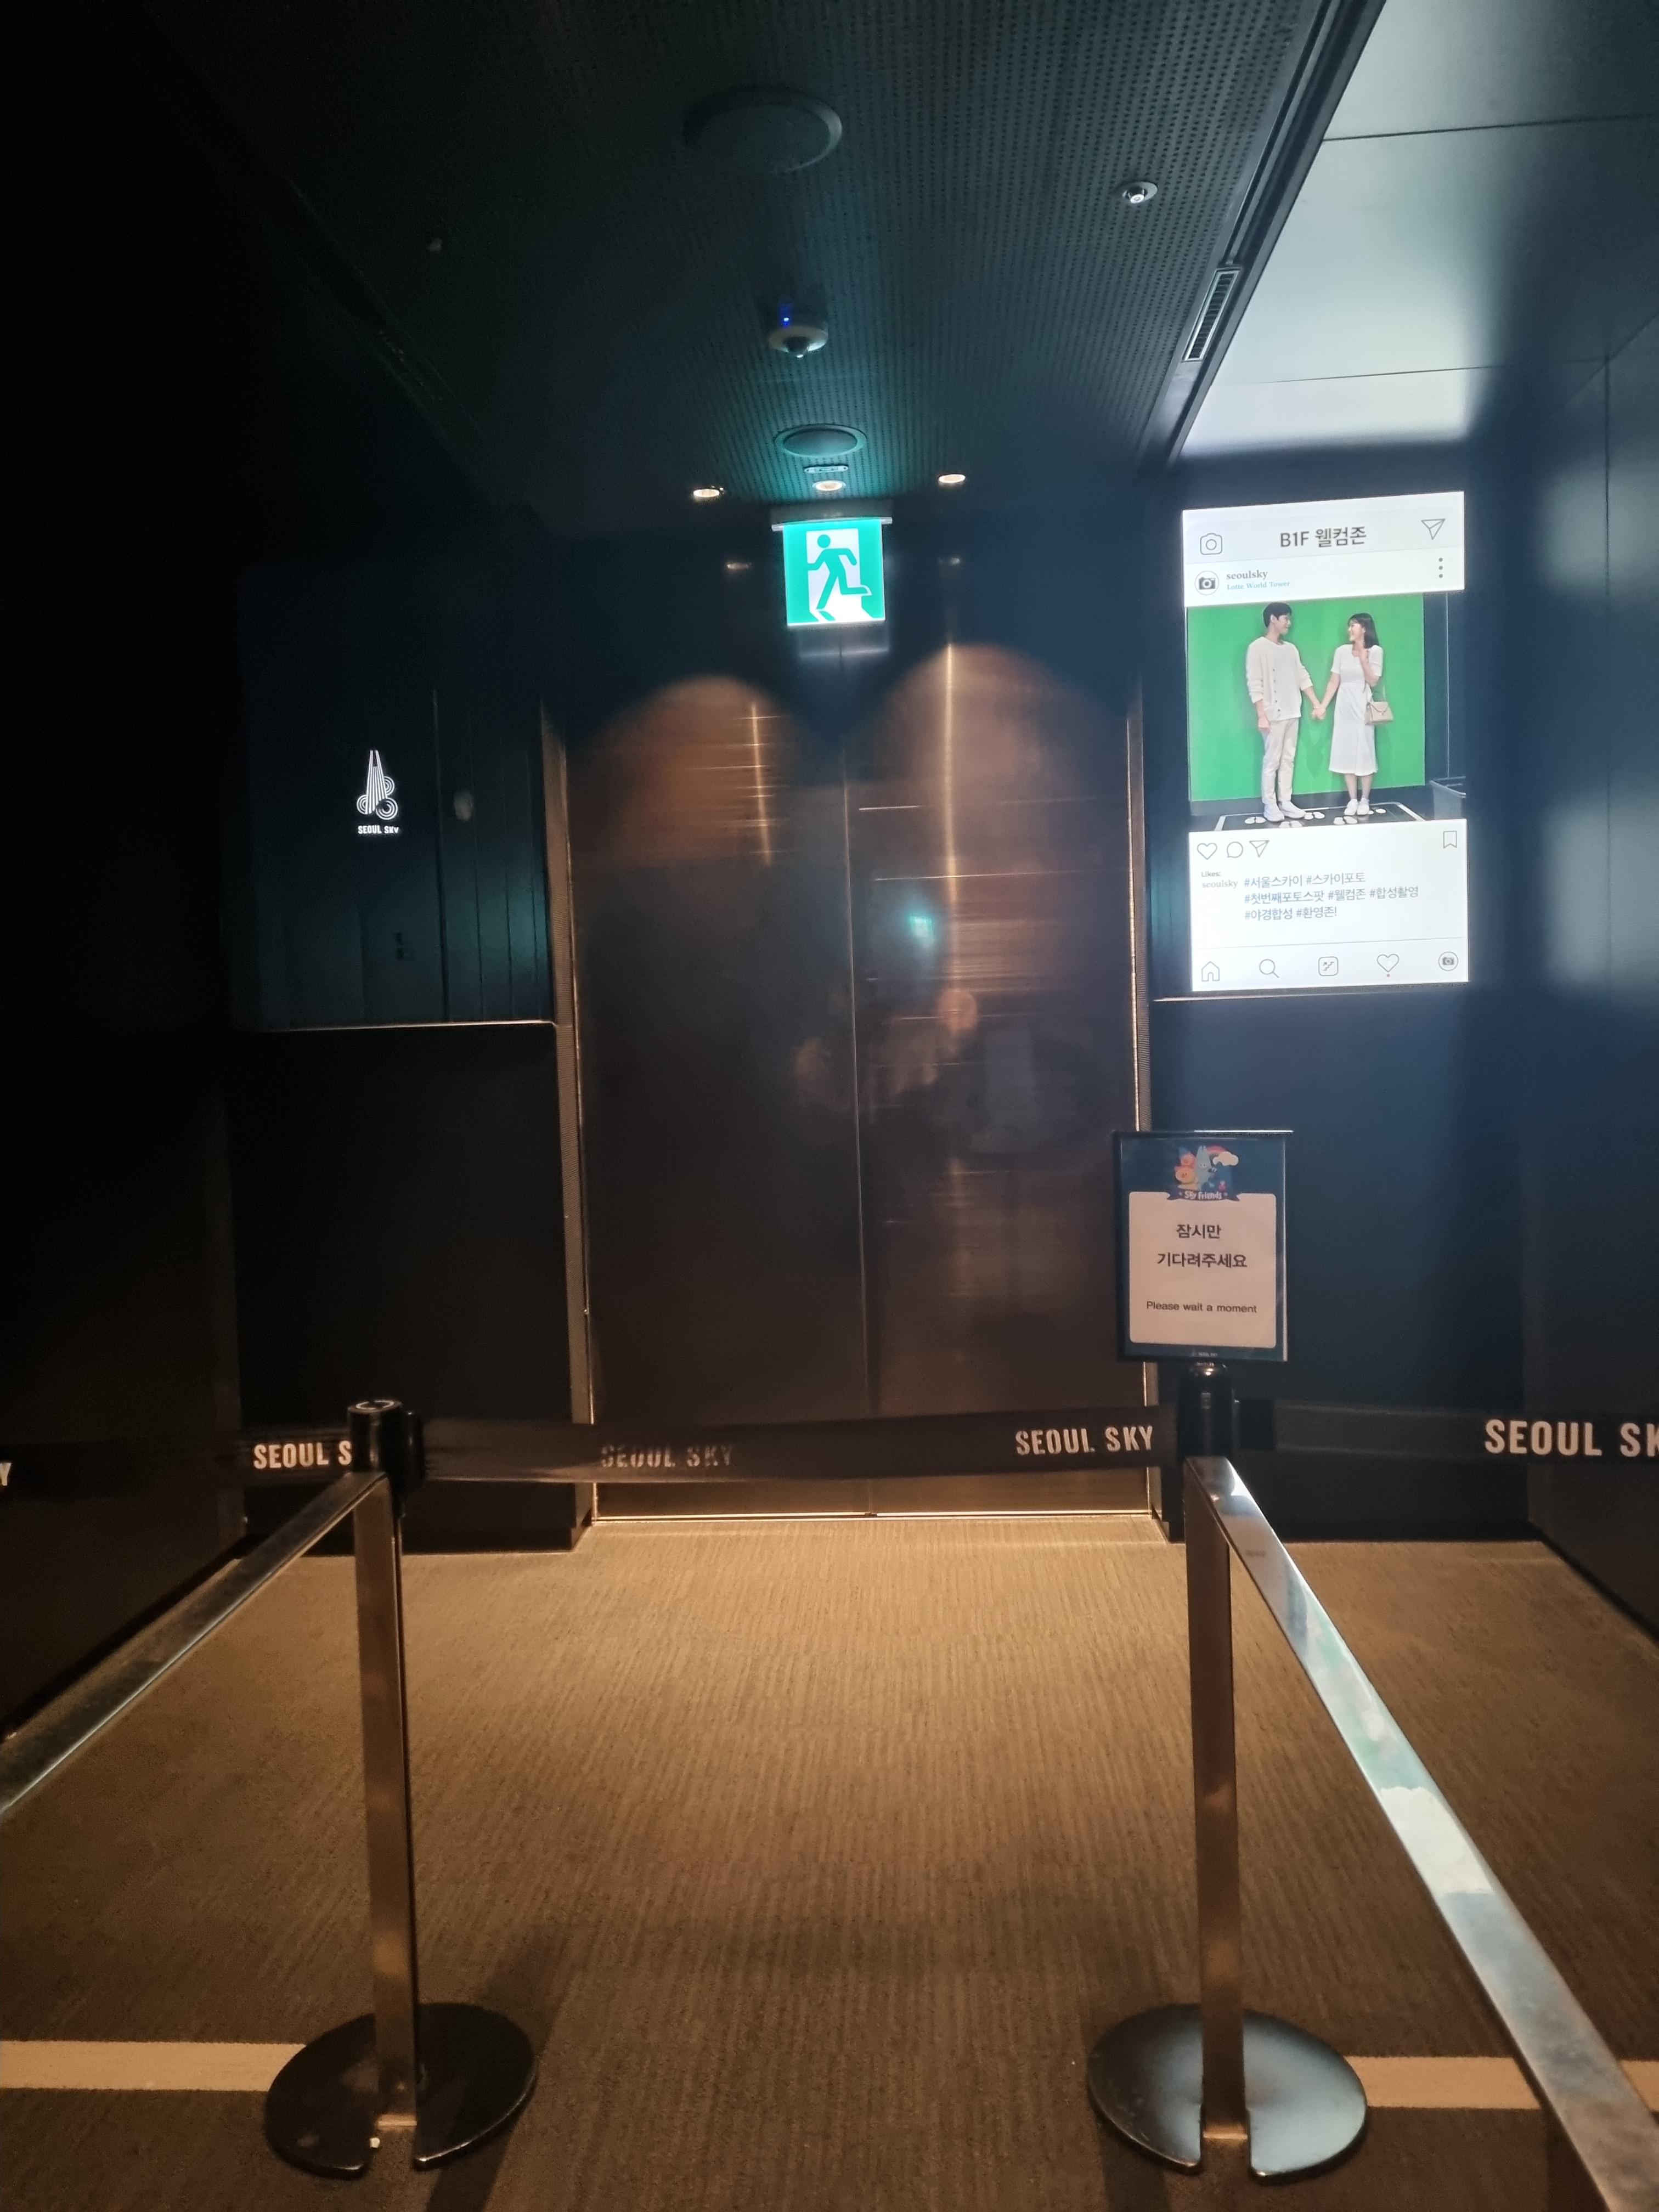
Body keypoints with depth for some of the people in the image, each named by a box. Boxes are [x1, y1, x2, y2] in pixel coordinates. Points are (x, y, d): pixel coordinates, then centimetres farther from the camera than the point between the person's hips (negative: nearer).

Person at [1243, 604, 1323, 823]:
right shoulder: (1257, 648, -8)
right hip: (1273, 715, -7)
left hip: (1293, 715, 7)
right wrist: (1262, 715, -19)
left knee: (1288, 760, 8)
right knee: (1272, 761, -4)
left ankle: (1285, 802, 13)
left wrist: (1317, 705, 8)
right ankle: (1270, 805, 2)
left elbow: (1303, 678, 15)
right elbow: (1254, 684, -13)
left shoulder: (1291, 649, 13)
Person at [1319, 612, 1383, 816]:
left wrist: (1363, 657, -16)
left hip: (1362, 707, -3)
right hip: (1344, 707, 3)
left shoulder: (1375, 651, -3)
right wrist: (1322, 705, -2)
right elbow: (1334, 682, 5)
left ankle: (1365, 800, 8)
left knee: (1364, 752, 0)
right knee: (1346, 753, 2)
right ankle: (1352, 800, 9)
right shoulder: (1342, 651, 5)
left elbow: (1373, 681, -9)